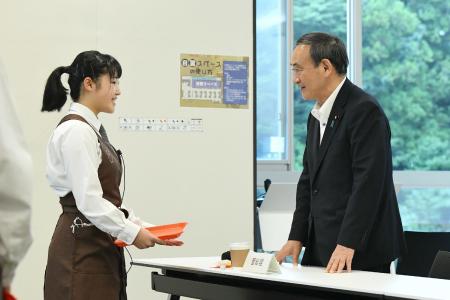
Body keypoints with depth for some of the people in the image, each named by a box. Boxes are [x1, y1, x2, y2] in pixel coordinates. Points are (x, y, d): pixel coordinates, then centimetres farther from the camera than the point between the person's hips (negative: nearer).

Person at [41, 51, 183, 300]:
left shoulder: (91, 129, 16)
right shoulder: (76, 131, -13)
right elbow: (89, 201, -20)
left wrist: (142, 227, 8)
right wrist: (132, 233, -13)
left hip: (100, 249, 9)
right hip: (82, 249, -9)